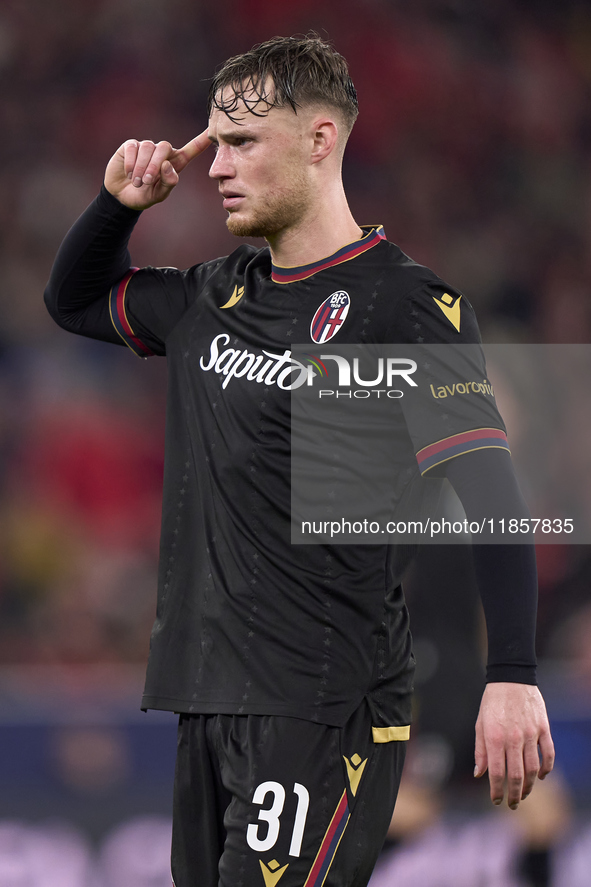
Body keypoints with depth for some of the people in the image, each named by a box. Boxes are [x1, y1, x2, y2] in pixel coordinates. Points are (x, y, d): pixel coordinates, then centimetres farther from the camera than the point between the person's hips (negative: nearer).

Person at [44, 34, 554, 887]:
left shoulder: (404, 306, -8)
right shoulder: (218, 296, 14)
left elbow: (489, 498, -14)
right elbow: (74, 300, 32)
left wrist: (512, 678, -23)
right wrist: (119, 203, 11)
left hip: (324, 710, -8)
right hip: (210, 700, 8)